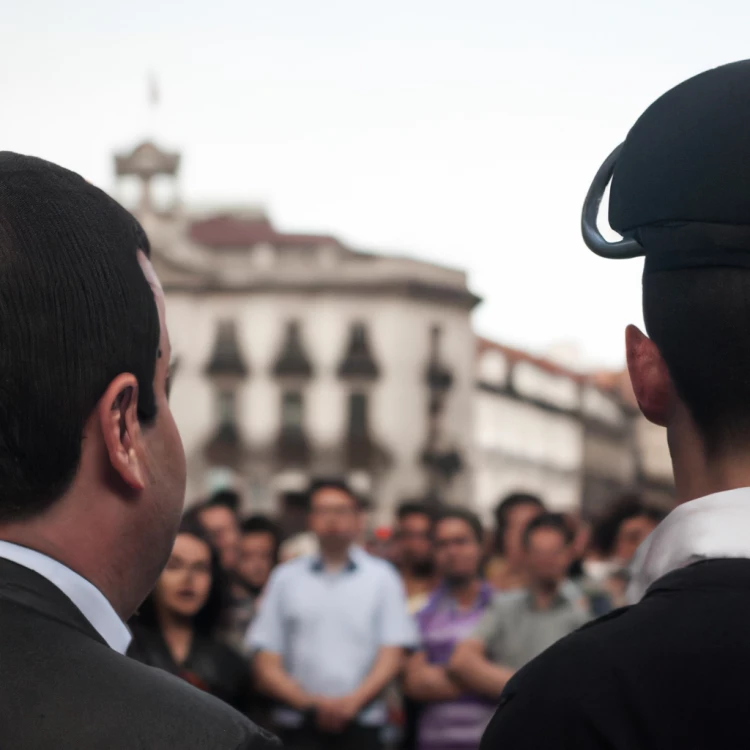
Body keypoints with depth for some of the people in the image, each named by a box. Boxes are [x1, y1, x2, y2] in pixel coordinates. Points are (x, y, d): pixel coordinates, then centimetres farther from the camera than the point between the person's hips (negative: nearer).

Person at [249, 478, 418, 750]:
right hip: (299, 728, 0)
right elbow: (266, 666, 6)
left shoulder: (381, 577, 8)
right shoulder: (285, 578, 9)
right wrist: (310, 702, -10)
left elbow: (392, 655, 1)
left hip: (361, 728, 0)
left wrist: (353, 700, -14)